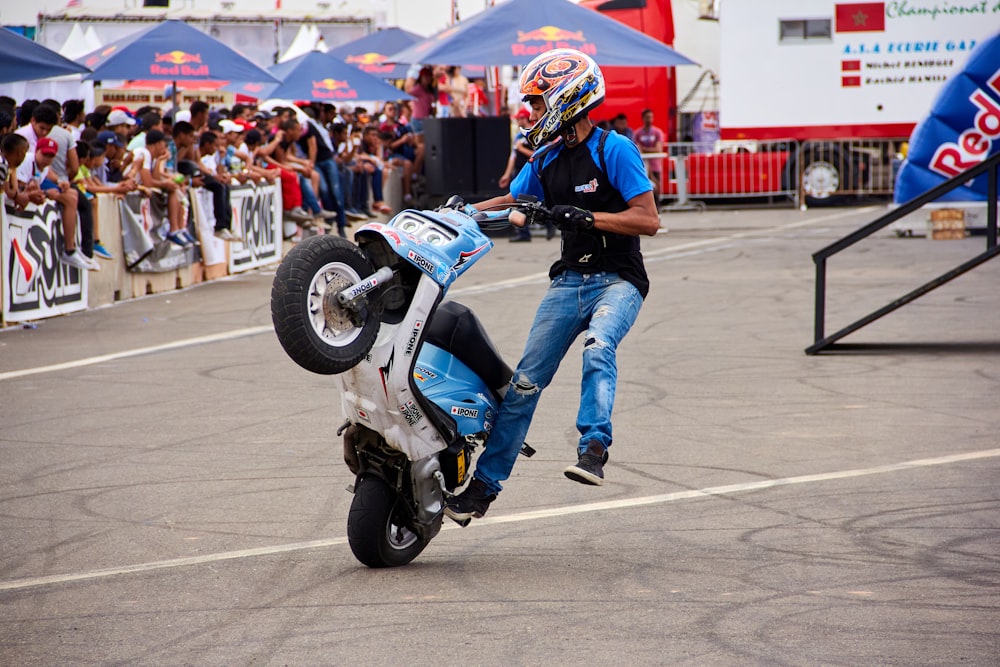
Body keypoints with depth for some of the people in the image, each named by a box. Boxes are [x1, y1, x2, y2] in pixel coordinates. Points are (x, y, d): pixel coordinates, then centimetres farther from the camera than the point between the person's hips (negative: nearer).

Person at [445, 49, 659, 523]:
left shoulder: (614, 150, -11)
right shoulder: (545, 161, 10)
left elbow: (648, 220, -16)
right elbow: (512, 203, 23)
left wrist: (586, 217, -24)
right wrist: (465, 211, 5)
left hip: (617, 281, -6)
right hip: (568, 281, 6)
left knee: (598, 347, -36)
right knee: (526, 379, 0)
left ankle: (593, 448, -40)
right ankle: (484, 485, 7)